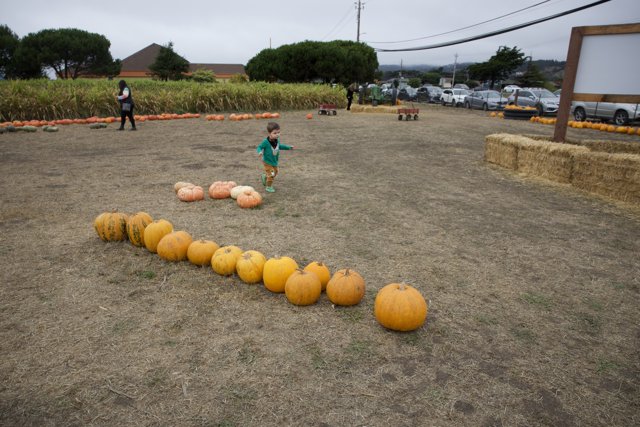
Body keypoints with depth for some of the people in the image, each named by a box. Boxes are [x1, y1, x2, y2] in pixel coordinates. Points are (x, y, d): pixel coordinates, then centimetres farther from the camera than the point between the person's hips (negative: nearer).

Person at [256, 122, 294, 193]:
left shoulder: (277, 140, -7)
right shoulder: (265, 142, -27)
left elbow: (279, 146, 14)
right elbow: (259, 147, -20)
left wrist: (288, 147, 18)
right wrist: (260, 152, -43)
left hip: (275, 161, 7)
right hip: (267, 162, -7)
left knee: (275, 172, 23)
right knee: (271, 174, -6)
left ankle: (264, 177, 49)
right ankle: (269, 187, 17)